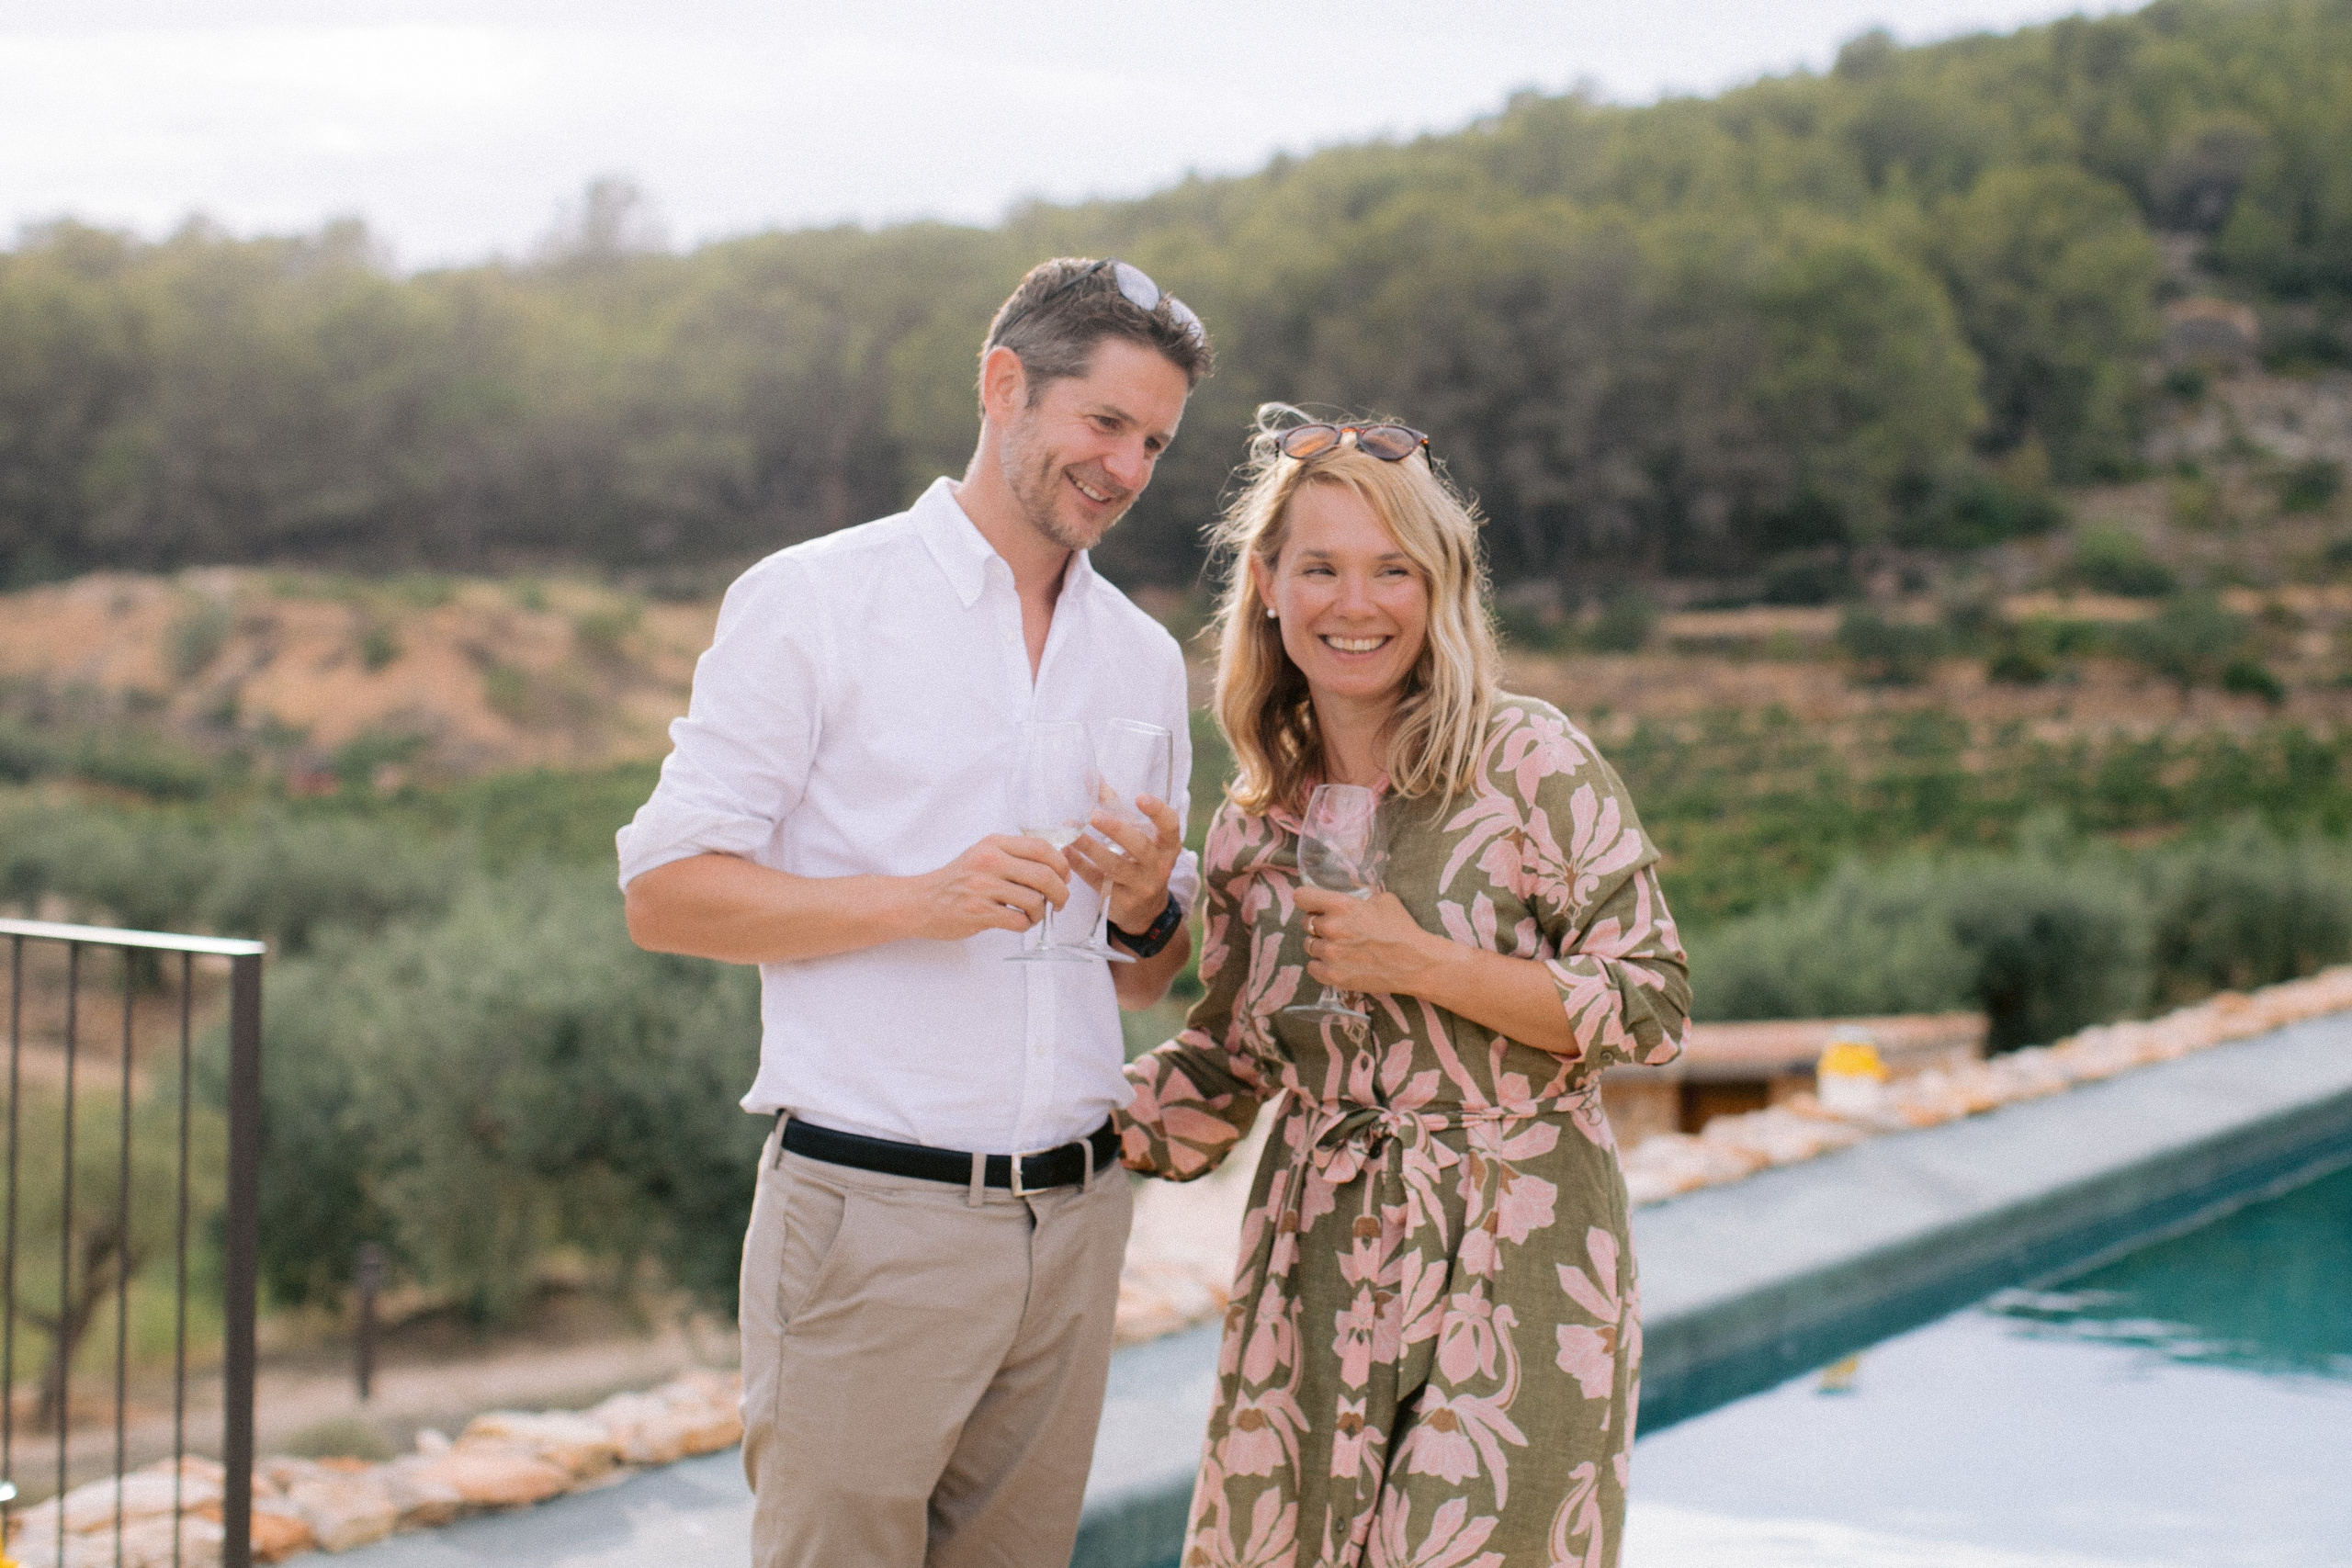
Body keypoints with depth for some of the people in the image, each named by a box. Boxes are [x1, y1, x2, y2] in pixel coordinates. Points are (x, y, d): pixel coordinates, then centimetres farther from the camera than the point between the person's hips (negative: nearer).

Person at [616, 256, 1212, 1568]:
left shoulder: (1144, 658, 15)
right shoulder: (814, 601, -2)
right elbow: (665, 894, -7)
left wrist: (1149, 908, -4)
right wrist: (917, 899, -17)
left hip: (1075, 1214, 5)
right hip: (872, 1218, -5)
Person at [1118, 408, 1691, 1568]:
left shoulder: (1530, 761, -7)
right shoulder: (1253, 828, 7)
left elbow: (1652, 1004, -9)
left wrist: (1424, 964, -15)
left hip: (1515, 1264, -4)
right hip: (1315, 1273, 4)